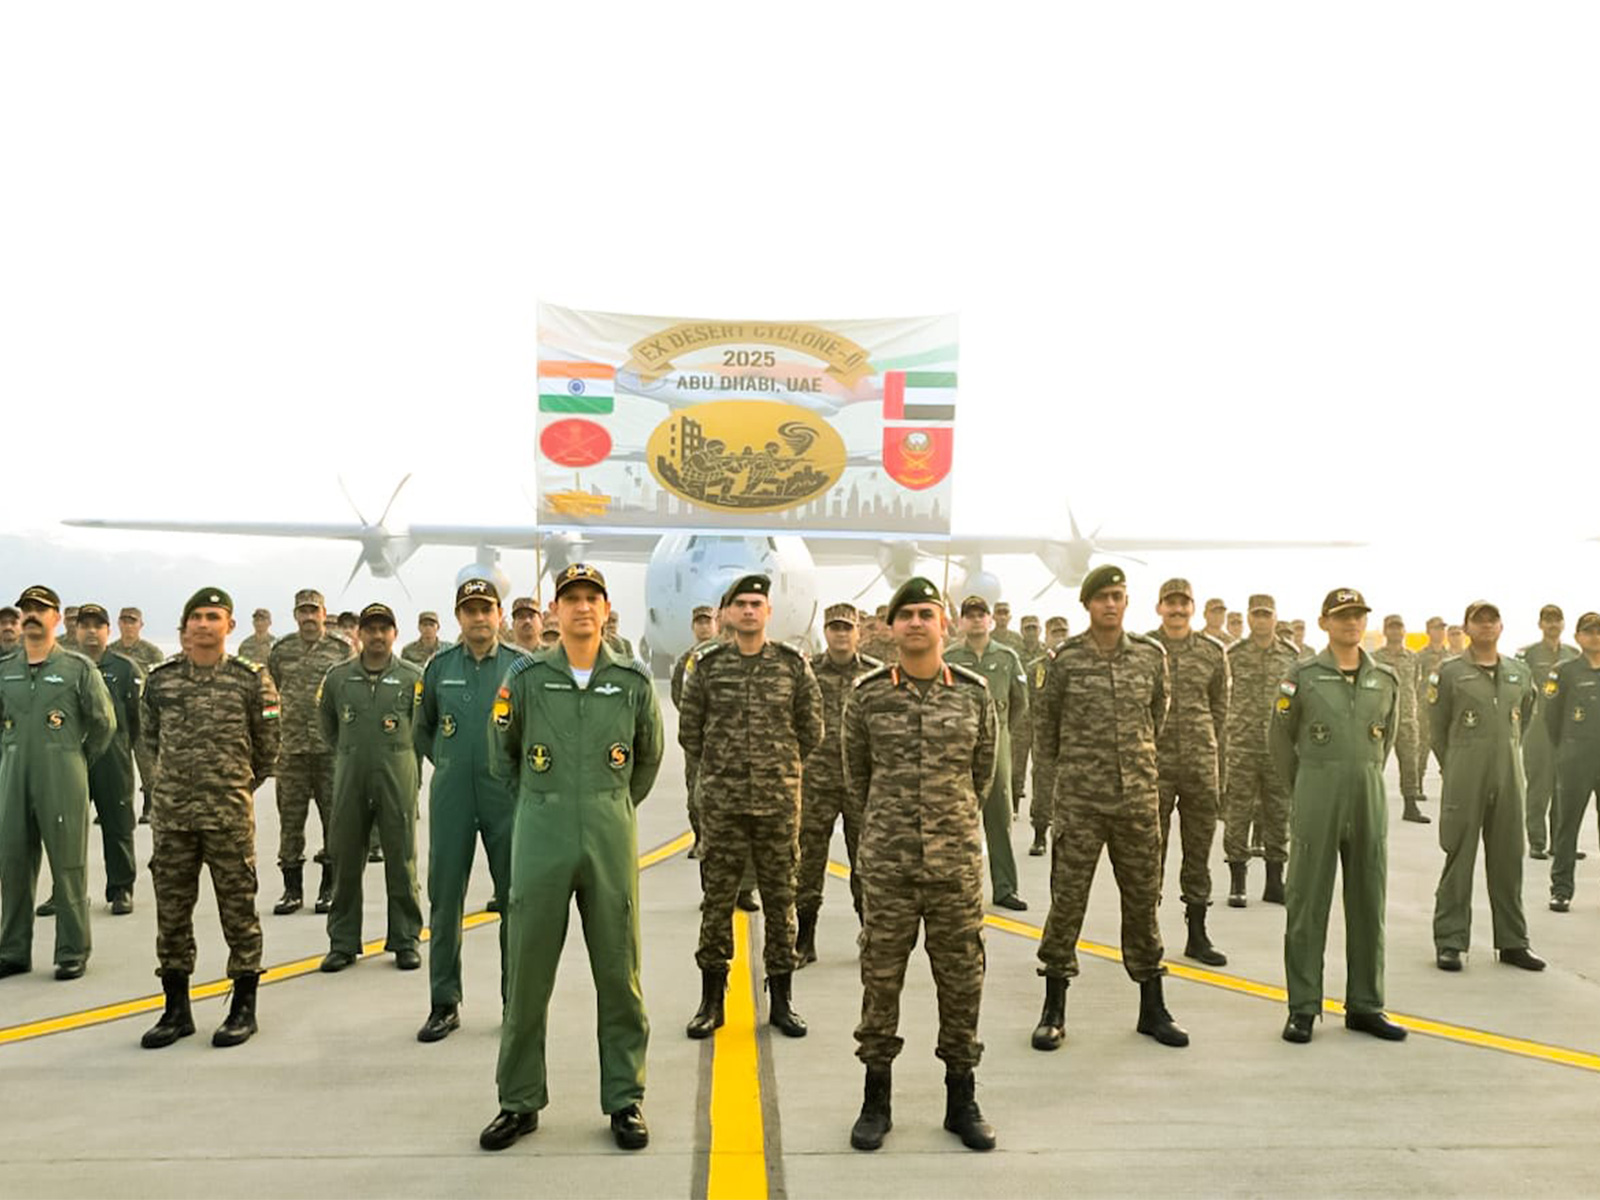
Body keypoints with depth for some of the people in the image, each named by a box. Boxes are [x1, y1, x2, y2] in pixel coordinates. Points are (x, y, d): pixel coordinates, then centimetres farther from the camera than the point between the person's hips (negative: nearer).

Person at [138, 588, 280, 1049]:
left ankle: (244, 1007, 15)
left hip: (230, 815, -3)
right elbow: (149, 737, 19)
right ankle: (176, 1008, 23)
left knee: (238, 909, 3)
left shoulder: (251, 680, -4)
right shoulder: (160, 680, 4)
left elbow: (267, 746, 6)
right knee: (171, 911, 10)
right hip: (171, 814, 3)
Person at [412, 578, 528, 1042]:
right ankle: (444, 1004, 18)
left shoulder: (521, 666, -1)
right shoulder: (440, 667, 5)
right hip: (451, 799, 2)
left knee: (516, 899, 6)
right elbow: (422, 730, 18)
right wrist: (451, 764, 12)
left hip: (508, 797, -1)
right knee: (445, 900, 6)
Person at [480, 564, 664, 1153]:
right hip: (540, 838, 0)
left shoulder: (634, 682, 2)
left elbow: (649, 757, 17)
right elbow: (504, 754, 15)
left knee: (619, 973, 5)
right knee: (527, 972, 5)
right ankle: (520, 1101, 20)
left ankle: (625, 1099, 18)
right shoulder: (526, 678, 0)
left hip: (611, 840, 0)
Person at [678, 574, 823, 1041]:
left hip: (780, 800, 0)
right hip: (721, 802, 0)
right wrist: (720, 767, 10)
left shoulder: (794, 664, 1)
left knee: (780, 897, 7)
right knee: (717, 898, 5)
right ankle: (711, 999, 17)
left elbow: (812, 730, 9)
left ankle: (781, 1000, 19)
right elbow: (689, 731, 9)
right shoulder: (706, 665, 1)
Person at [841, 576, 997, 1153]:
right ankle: (876, 1100, 21)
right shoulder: (867, 694, -1)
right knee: (880, 979, 6)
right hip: (887, 862, -1)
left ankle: (962, 1101, 23)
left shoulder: (974, 692, 1)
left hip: (958, 860, 1)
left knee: (961, 979, 8)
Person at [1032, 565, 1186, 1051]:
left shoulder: (1151, 655, 3)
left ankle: (1152, 1009, 23)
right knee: (1067, 900, 1)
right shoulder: (1067, 658, -4)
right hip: (1079, 800, -2)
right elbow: (1048, 721, 8)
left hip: (1139, 797, 3)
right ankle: (1054, 1011, 14)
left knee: (1143, 900, 10)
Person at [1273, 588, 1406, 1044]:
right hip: (1316, 802, -3)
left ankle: (1364, 1005, 20)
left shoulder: (1385, 680, 6)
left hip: (1369, 801, 4)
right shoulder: (1303, 676, -4)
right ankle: (1303, 1007, 9)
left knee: (1368, 904, 9)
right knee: (1307, 904, 1)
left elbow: (1386, 741, 18)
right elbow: (1281, 737, 4)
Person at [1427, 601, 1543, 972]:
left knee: (1508, 861, 9)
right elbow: (1438, 728, 4)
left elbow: (1524, 719, 22)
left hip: (1509, 778, 4)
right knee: (1459, 860, 0)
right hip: (1465, 781, -4)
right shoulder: (1449, 673, -3)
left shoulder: (1520, 673, 9)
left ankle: (1512, 941, 20)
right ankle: (1450, 942, 7)